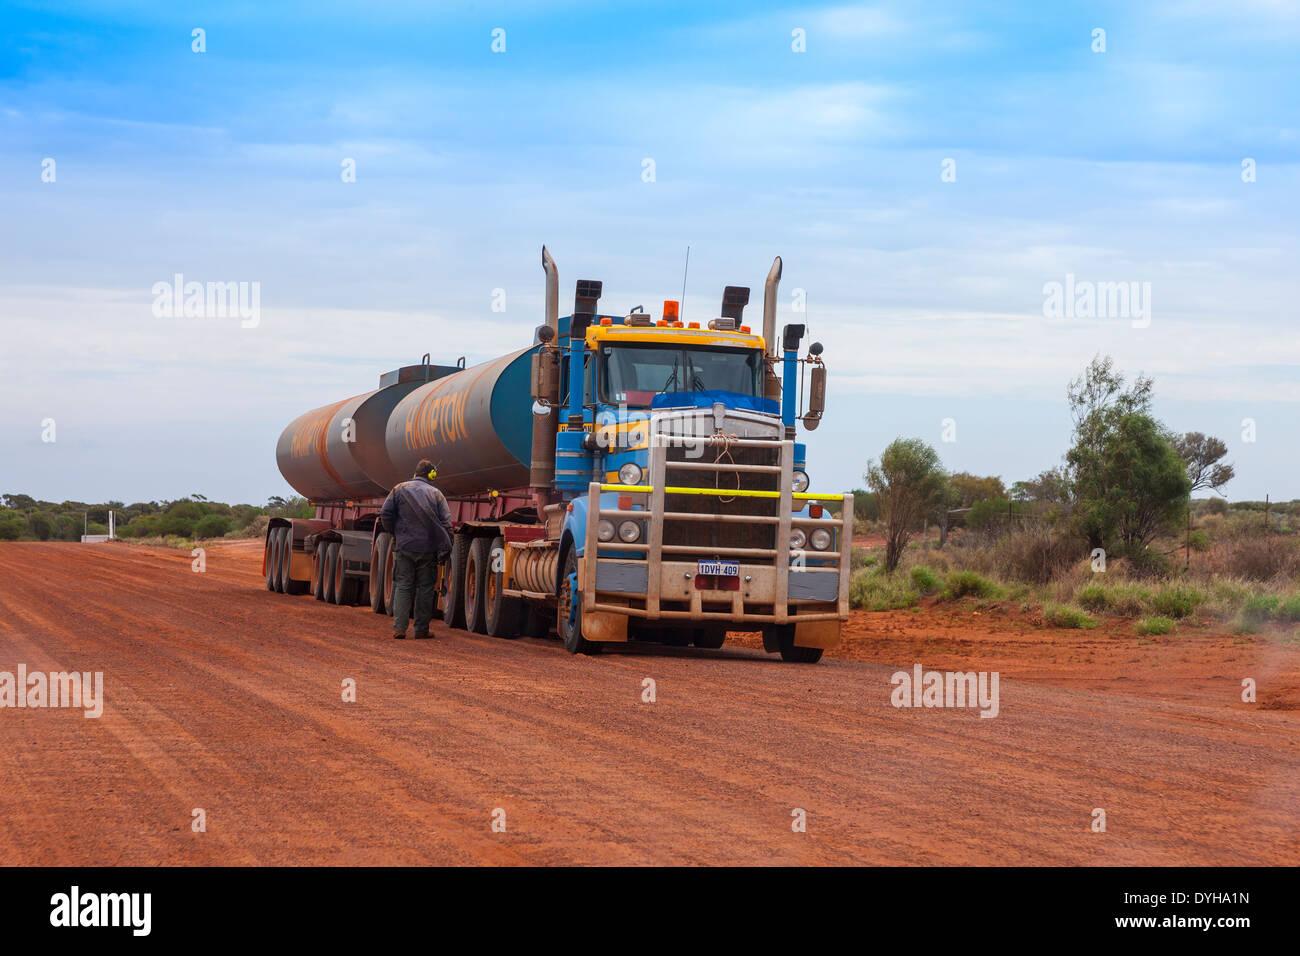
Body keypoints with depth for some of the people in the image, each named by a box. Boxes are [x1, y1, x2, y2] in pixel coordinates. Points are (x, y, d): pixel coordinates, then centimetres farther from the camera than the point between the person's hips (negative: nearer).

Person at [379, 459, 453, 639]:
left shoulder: (400, 489, 3)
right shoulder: (436, 494, 2)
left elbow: (385, 515, -2)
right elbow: (446, 523, -3)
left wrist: (394, 533, 14)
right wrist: (444, 550, 1)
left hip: (404, 547, 0)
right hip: (428, 549, 0)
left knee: (402, 586, 5)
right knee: (425, 588, 7)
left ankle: (399, 628, -4)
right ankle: (422, 629, 8)